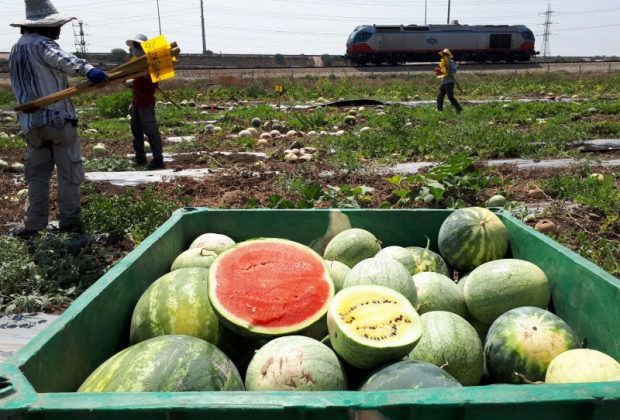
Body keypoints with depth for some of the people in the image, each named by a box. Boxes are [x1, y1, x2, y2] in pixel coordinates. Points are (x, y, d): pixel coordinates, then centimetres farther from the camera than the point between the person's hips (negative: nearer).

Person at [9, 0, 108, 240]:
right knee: (69, 172, 2)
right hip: (56, 117, -8)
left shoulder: (16, 49, 20)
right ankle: (69, 222, 7)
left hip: (31, 121, 8)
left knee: (37, 174, 12)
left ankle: (33, 225, 10)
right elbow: (60, 58, -30)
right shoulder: (41, 44, -8)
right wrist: (86, 69, -47)